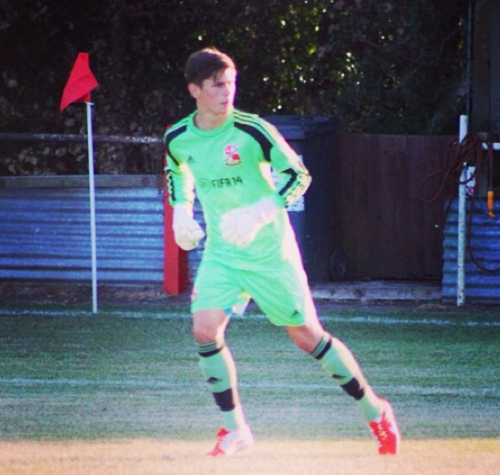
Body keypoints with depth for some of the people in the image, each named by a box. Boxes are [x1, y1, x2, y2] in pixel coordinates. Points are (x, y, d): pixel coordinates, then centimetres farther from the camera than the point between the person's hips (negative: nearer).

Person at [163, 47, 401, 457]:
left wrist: (258, 214, -24)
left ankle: (375, 411, 16)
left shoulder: (252, 130, -17)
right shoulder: (177, 139, -4)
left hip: (269, 251, -4)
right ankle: (234, 428, 3)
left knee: (307, 335, 0)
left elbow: (298, 175, -12)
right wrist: (181, 210, 4)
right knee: (205, 331, -13)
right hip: (221, 253, 4)